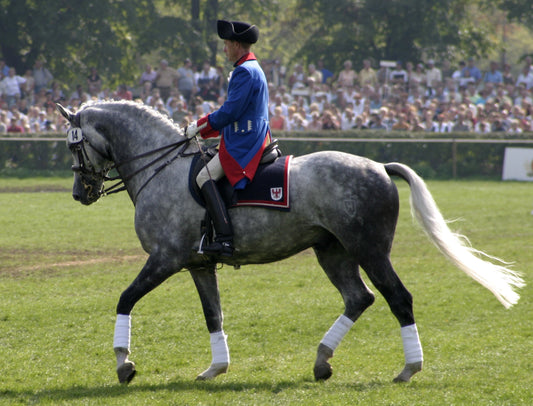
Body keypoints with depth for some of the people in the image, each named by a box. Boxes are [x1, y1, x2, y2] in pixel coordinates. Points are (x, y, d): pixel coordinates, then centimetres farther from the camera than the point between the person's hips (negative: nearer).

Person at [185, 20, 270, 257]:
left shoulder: (245, 72, -14)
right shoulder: (252, 69, 20)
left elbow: (230, 111, -19)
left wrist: (200, 126, -9)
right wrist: (203, 130, 20)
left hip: (244, 144, -11)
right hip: (251, 140, 11)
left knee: (205, 177, -19)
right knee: (208, 176, 20)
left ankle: (225, 238, -28)